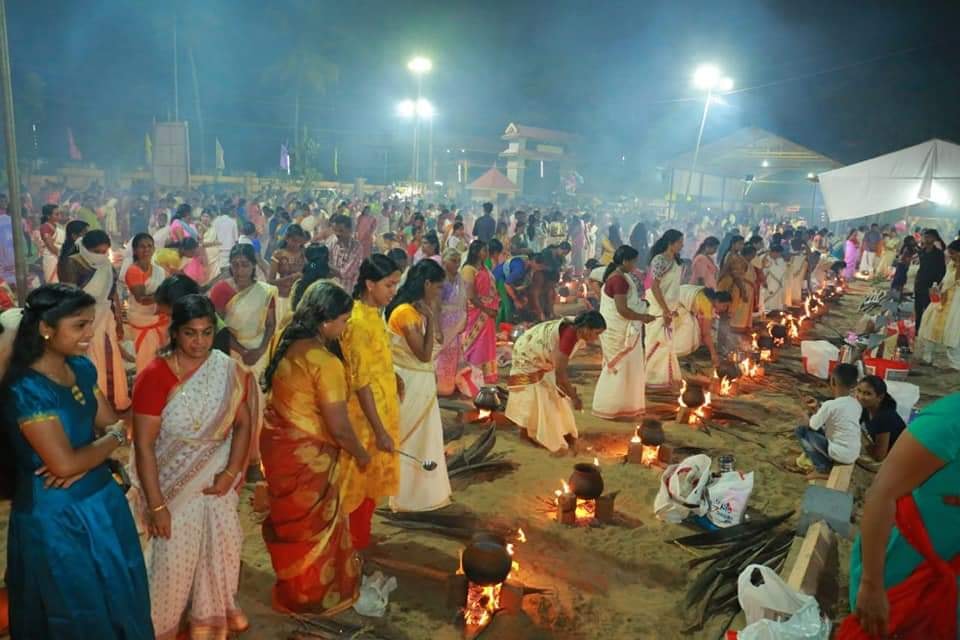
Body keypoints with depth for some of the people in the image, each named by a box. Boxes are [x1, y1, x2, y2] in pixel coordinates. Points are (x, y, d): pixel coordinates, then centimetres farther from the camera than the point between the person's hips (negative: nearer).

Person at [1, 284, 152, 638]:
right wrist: (114, 438, -10)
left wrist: (83, 462, -15)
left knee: (119, 599, 22)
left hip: (103, 500, 7)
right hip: (56, 515, -7)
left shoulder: (81, 367, 0)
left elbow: (113, 426, 4)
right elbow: (64, 464, -26)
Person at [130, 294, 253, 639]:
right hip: (174, 483, -4)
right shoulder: (154, 376, -20)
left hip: (216, 480, 4)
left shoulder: (228, 370, -9)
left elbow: (242, 423, -1)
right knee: (173, 557, 7)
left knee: (222, 545, 18)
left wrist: (231, 472, -10)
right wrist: (156, 504, -17)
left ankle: (214, 610, 46)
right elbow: (143, 445, -18)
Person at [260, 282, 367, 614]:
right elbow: (339, 426, -26)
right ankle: (313, 595, 35)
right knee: (314, 525, 14)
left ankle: (291, 586, 50)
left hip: (278, 440, 8)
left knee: (289, 519, 27)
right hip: (307, 455, -8)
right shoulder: (325, 361, -28)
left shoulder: (288, 343, -2)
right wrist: (361, 455, -7)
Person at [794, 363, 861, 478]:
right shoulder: (857, 404, 4)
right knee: (822, 428, 23)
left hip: (839, 455, -8)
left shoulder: (830, 405, -18)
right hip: (854, 455, 8)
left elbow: (812, 426, -5)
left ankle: (823, 469, 2)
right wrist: (818, 407, 18)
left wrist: (813, 411, 13)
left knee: (801, 430, 5)